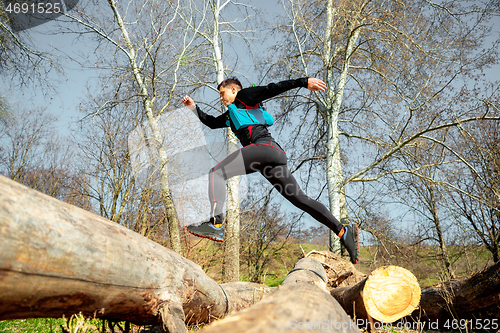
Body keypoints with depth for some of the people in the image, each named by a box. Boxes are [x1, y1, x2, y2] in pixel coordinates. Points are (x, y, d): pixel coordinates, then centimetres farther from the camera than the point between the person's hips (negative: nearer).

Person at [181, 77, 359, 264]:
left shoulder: (244, 96, 13)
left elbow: (272, 89, 2)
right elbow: (212, 123, 44)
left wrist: (304, 82, -6)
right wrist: (194, 107, 35)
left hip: (264, 146, -9)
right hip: (277, 155, 9)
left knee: (217, 173, -13)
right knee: (299, 199, 4)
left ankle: (216, 225, -30)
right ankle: (343, 231, 2)